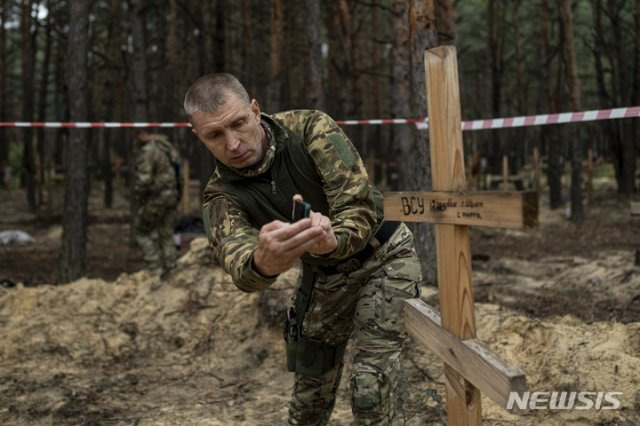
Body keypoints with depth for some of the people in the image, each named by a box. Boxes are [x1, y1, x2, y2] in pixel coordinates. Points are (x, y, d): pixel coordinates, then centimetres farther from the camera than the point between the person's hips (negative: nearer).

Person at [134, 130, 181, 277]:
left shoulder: (148, 151, -19)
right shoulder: (168, 146, 9)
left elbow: (144, 179, -24)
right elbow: (176, 172, 14)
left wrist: (140, 197, -7)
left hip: (156, 198, -8)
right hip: (172, 195, 8)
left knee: (143, 232, 7)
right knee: (167, 234, 13)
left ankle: (155, 269, 3)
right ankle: (169, 270, 15)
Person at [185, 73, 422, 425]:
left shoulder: (312, 129, -25)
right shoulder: (221, 196, -19)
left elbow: (360, 207, -31)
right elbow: (236, 263, -40)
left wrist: (333, 240, -55)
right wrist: (262, 263, -67)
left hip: (382, 254, -3)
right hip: (323, 274, 4)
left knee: (372, 383, -14)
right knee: (310, 380, 15)